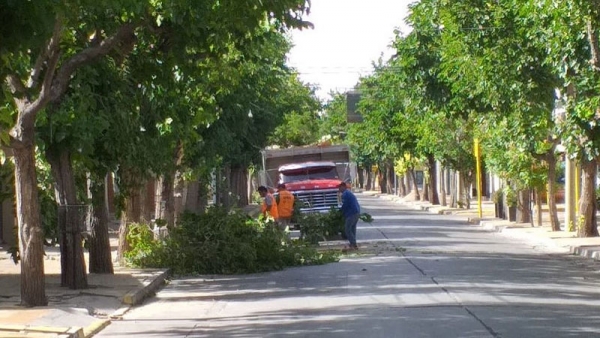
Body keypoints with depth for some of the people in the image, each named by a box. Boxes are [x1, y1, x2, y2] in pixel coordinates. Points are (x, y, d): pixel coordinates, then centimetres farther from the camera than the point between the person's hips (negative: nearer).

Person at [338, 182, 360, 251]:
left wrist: (342, 213, 3)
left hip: (352, 213, -10)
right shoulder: (349, 193, 22)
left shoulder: (344, 194, -10)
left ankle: (353, 245, -12)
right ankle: (353, 245, 16)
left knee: (347, 229, -7)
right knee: (352, 229, 15)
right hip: (357, 212, 10)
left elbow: (344, 206, -13)